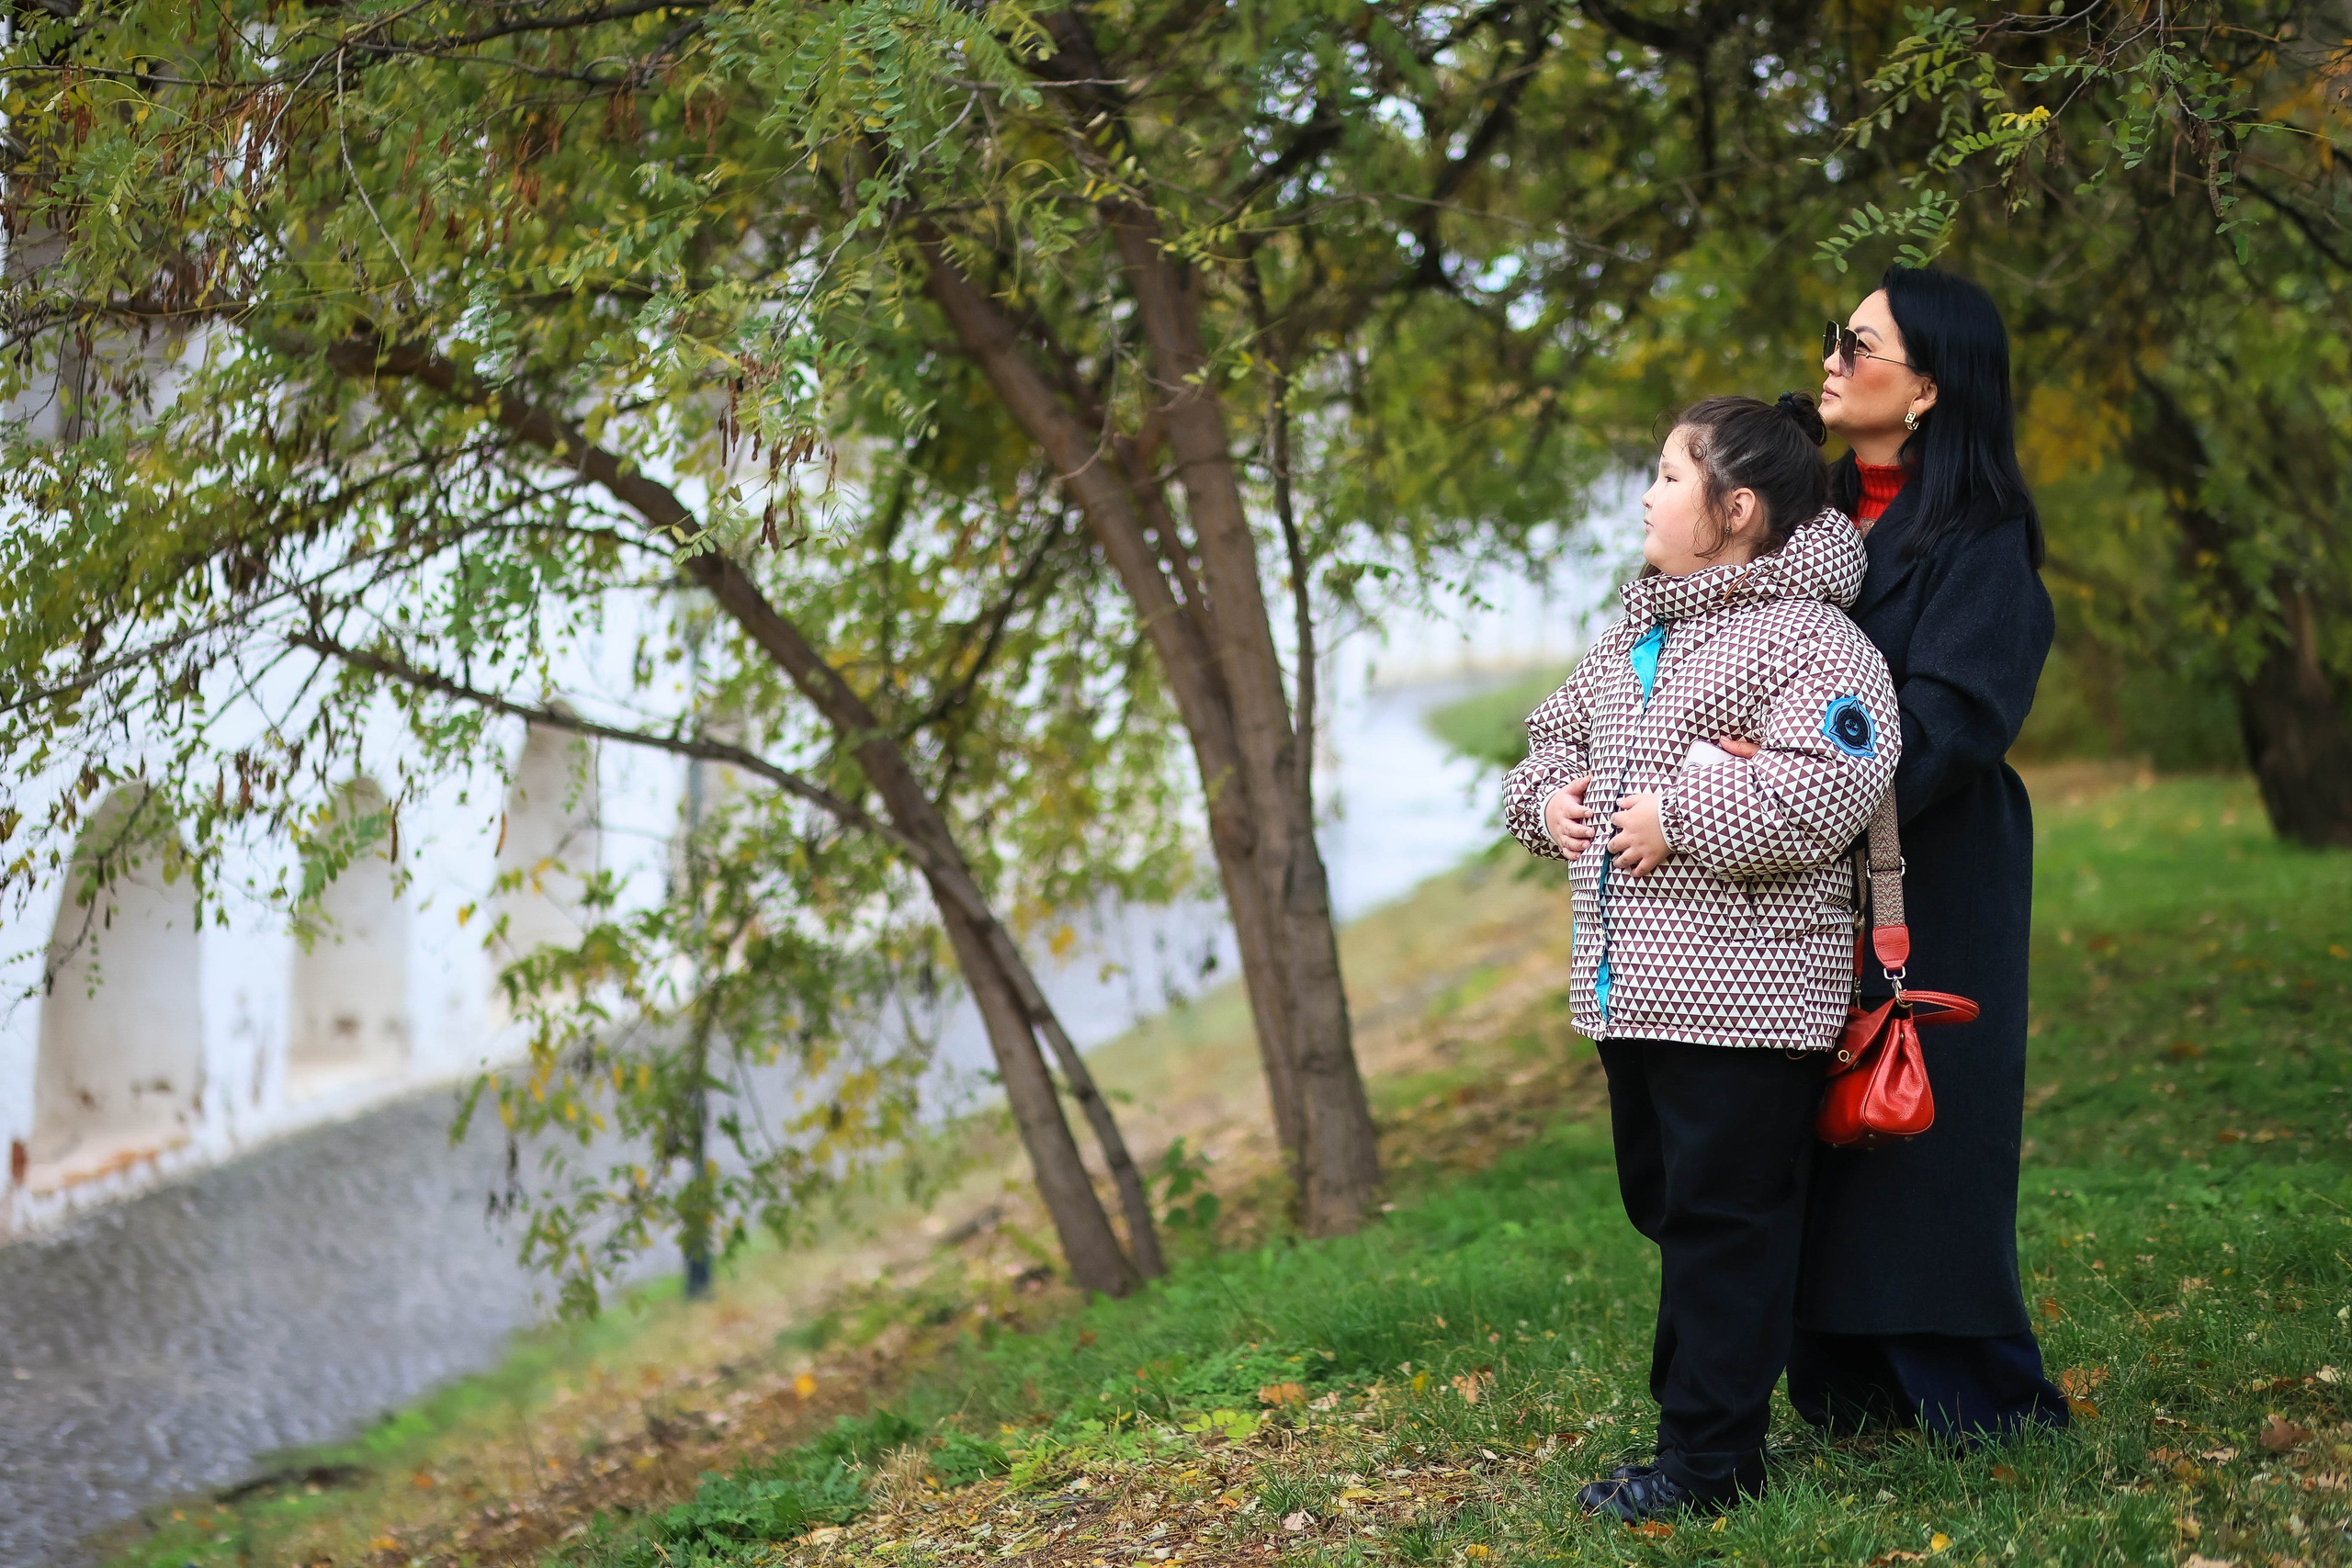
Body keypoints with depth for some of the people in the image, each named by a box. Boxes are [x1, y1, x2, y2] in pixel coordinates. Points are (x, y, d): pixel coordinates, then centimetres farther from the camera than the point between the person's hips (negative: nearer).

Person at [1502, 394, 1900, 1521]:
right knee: (1661, 1202, 17)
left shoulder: (1805, 637, -13)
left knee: (1727, 1221, -2)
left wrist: (1677, 819, -22)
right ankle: (1698, 1396, 30)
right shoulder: (1633, 639, 15)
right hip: (1629, 985, 9)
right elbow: (1557, 733, 27)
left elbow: (1832, 788, -26)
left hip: (1742, 991, -9)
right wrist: (1546, 797, 5)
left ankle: (1709, 1459, 4)